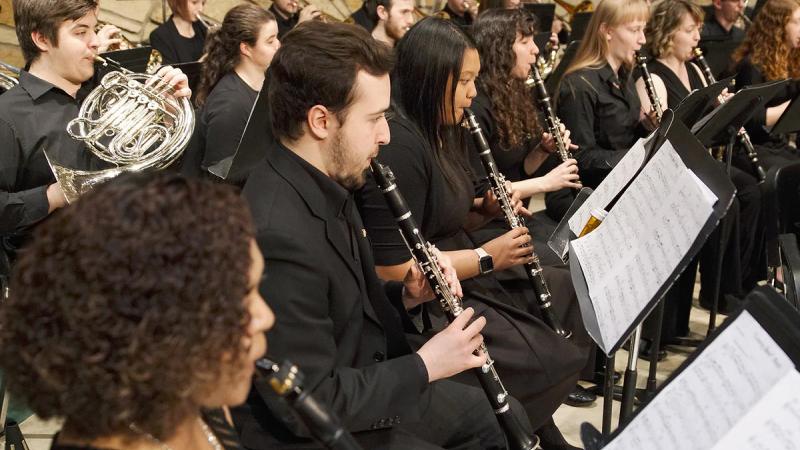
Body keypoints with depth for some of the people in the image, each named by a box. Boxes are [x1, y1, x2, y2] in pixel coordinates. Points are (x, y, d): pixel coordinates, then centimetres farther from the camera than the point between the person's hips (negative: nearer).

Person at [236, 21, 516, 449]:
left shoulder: (322, 184, -1)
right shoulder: (277, 236, -31)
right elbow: (310, 405, -28)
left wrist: (404, 296, -5)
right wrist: (425, 365, -18)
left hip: (362, 385, 9)